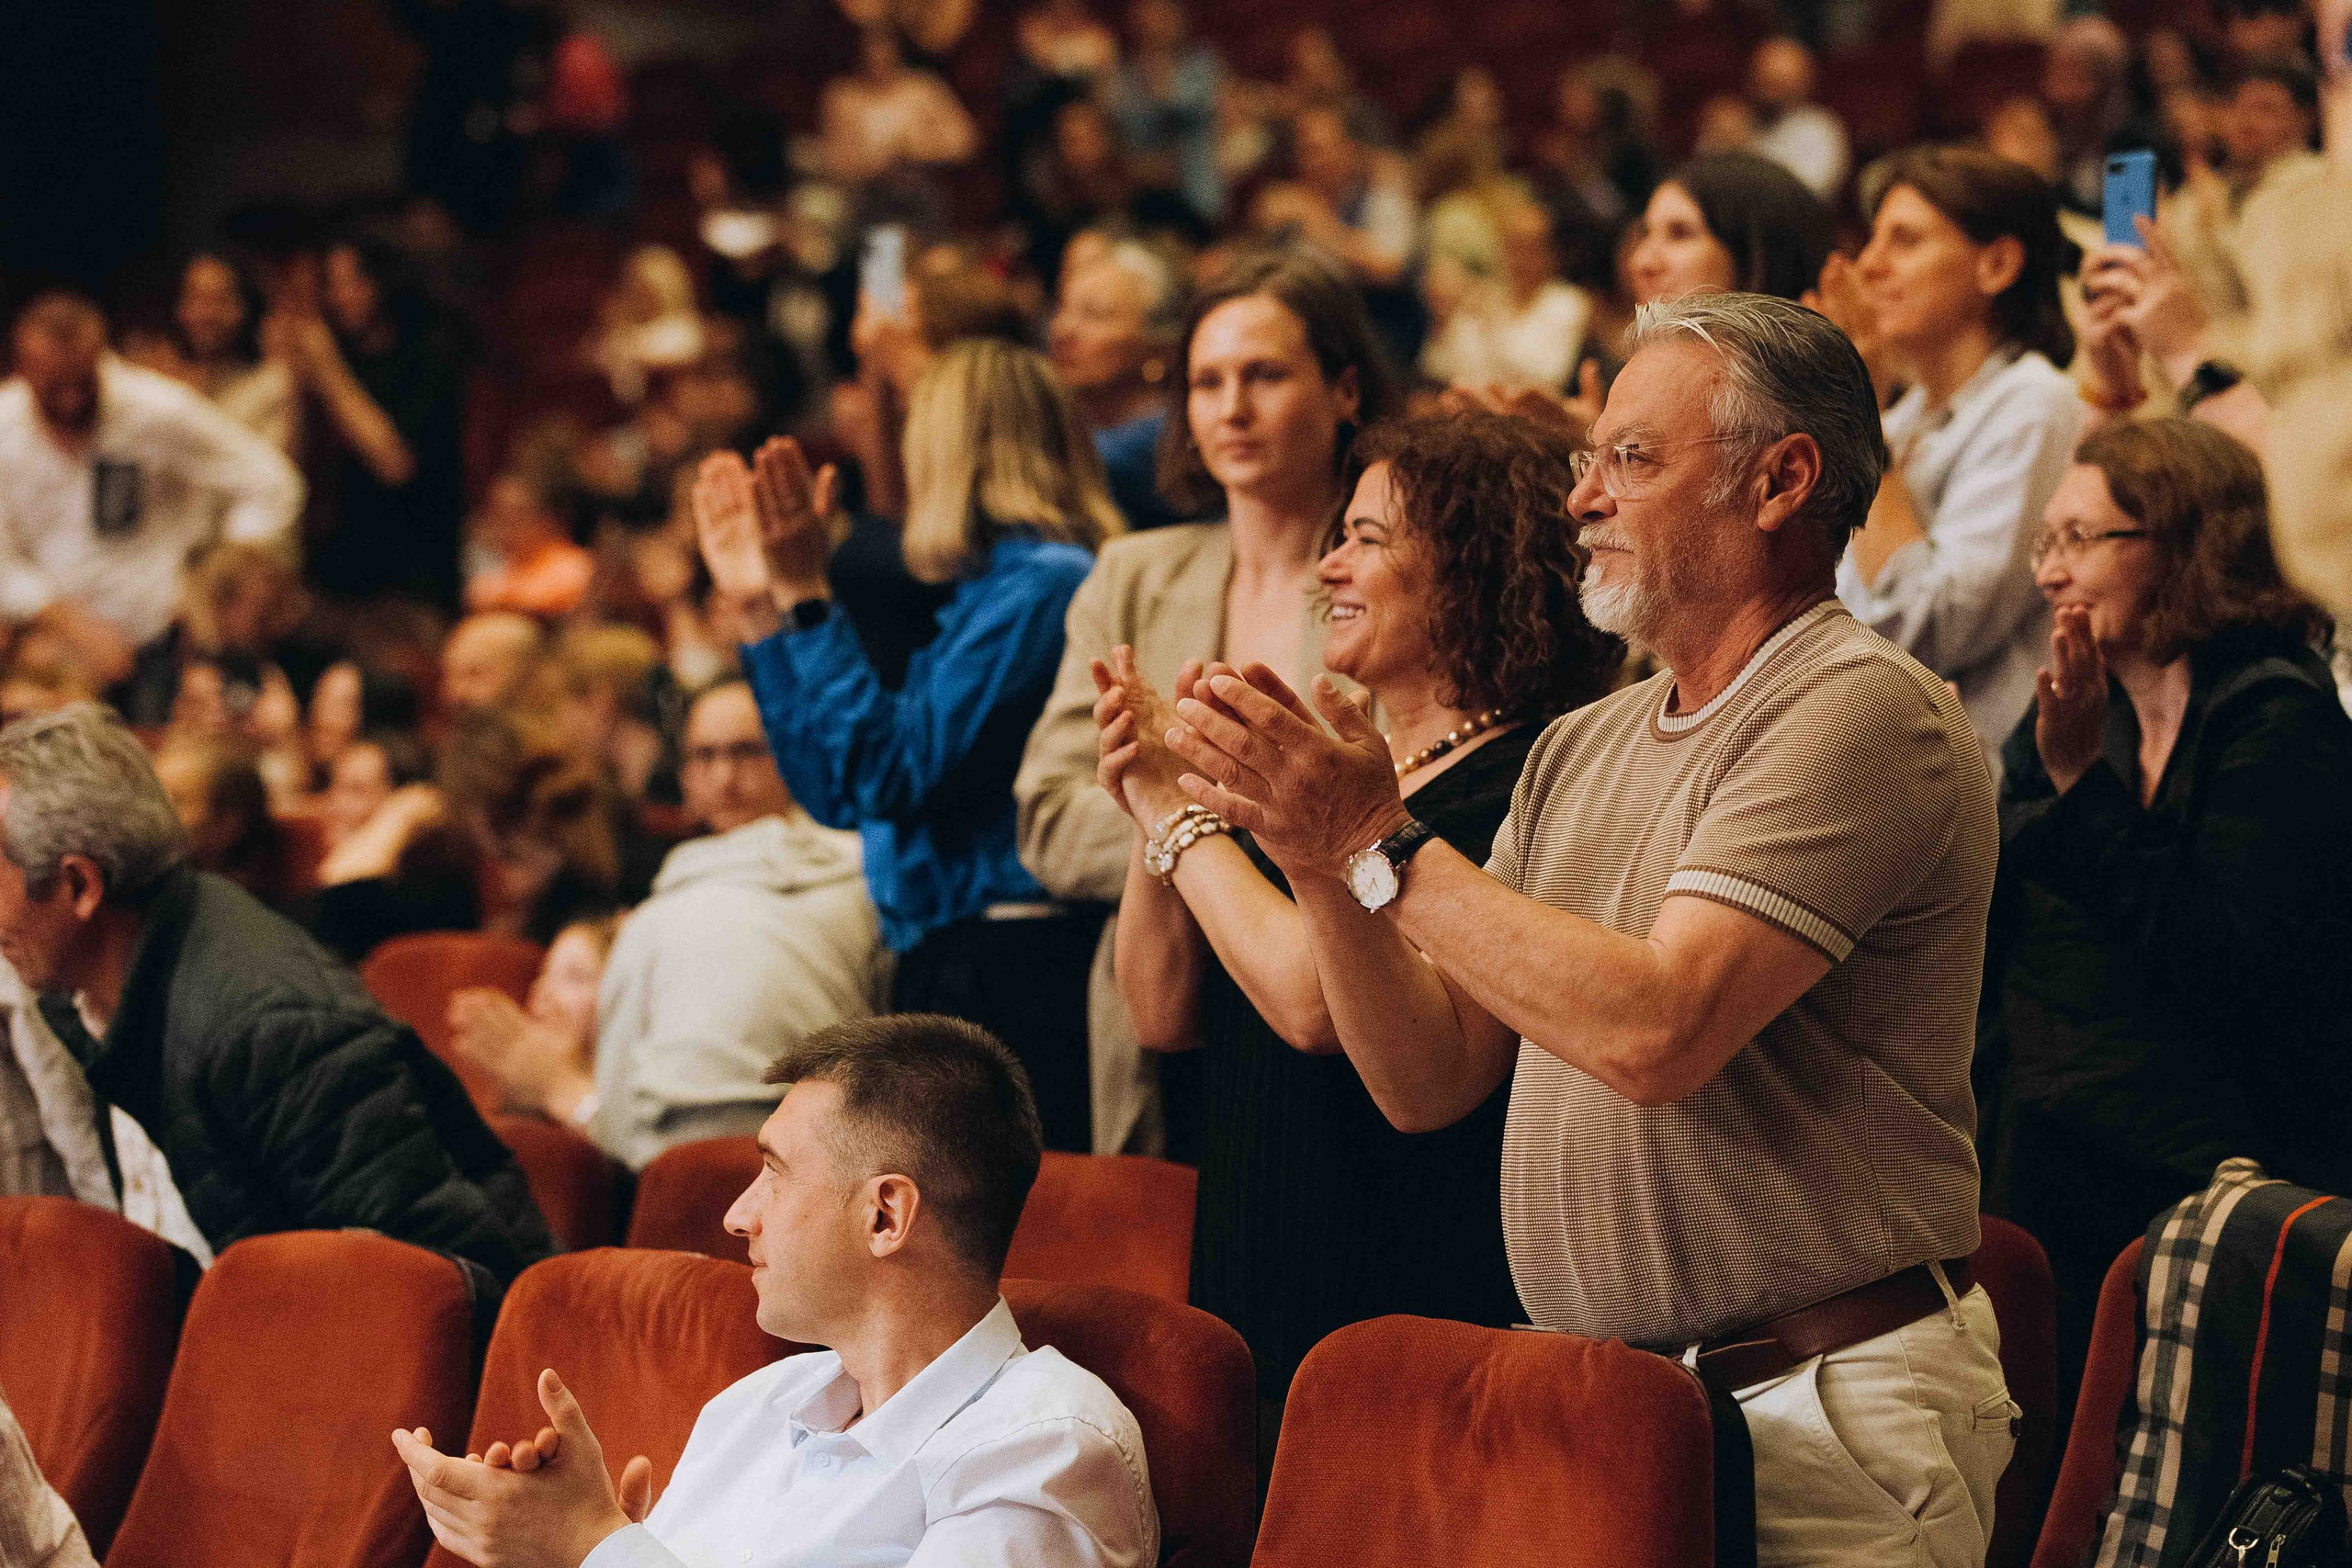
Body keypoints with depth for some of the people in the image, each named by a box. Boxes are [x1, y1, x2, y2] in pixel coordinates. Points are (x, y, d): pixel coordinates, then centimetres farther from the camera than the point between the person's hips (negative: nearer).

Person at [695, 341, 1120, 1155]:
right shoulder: (984, 594, 20)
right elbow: (835, 790, 21)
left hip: (1016, 979, -10)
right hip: (942, 971, 10)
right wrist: (762, 606, 22)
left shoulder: (1044, 584, -10)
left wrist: (807, 599, -14)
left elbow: (894, 773, -17)